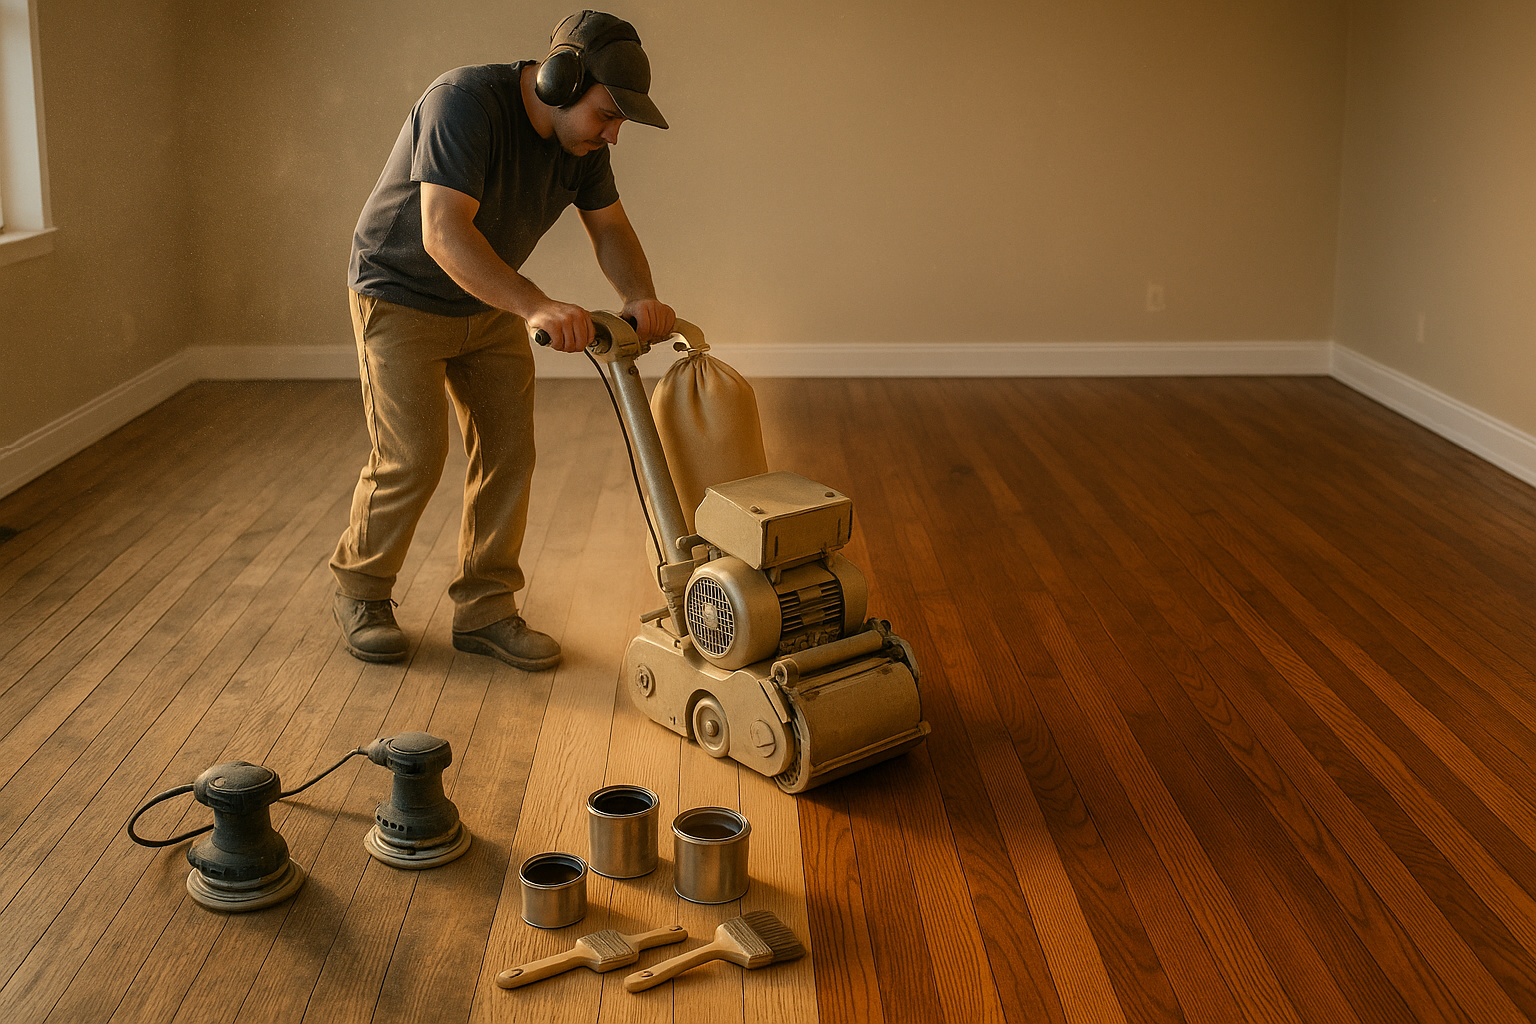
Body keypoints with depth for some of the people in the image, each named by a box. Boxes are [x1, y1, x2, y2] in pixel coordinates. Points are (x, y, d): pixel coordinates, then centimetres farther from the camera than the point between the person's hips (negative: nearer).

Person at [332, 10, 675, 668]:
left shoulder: (580, 138, -7)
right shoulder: (464, 103, -31)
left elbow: (610, 227, -2)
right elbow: (444, 234, -39)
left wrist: (641, 298, -23)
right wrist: (536, 306, -50)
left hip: (490, 304, 7)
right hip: (402, 296, -7)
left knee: (508, 452, 1)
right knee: (412, 458, -10)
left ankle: (484, 610, 12)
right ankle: (359, 590, 13)